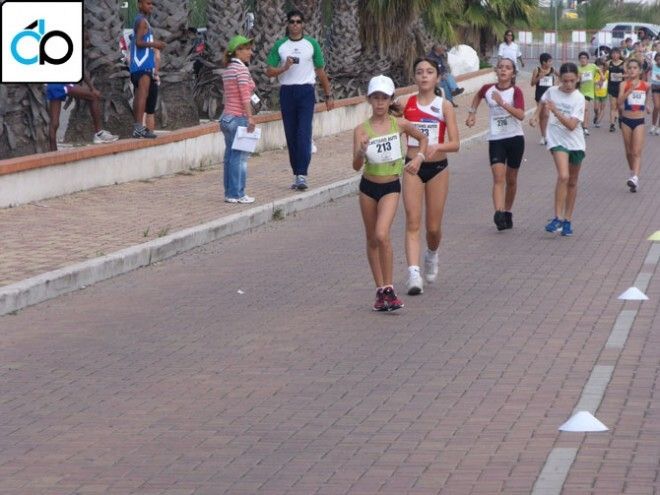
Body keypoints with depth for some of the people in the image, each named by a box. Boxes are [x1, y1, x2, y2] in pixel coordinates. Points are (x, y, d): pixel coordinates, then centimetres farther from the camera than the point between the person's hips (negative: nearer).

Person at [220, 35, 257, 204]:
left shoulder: (228, 70, 15)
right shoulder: (241, 69, -12)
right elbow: (245, 96, -18)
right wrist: (250, 117, -18)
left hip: (227, 117, 9)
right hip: (239, 118, -9)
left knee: (230, 157, 11)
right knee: (240, 157, -4)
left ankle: (230, 193, 13)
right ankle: (237, 194, -3)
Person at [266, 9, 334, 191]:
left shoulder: (312, 44, 7)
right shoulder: (279, 45, 8)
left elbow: (321, 72, 12)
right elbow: (269, 71, 4)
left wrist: (328, 96, 12)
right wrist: (285, 67, -14)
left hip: (306, 92, -2)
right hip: (286, 92, 2)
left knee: (304, 133, -13)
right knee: (291, 135, 4)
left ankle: (302, 175, -17)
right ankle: (296, 174, 11)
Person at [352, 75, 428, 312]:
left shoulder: (399, 124, -5)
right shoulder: (362, 130, -8)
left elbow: (423, 138, 15)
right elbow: (356, 166, -15)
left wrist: (419, 157, 0)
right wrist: (362, 151, -34)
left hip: (391, 187, -2)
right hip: (368, 187, 2)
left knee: (382, 235, -19)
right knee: (372, 240, 10)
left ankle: (388, 288, -10)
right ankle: (380, 290, 21)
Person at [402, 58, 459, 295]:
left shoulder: (444, 106, -3)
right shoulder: (407, 104, 0)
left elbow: (455, 143, -8)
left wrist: (438, 146, -26)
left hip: (437, 168, 0)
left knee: (434, 227, 8)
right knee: (413, 222, -11)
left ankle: (432, 255, 40)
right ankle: (414, 273, -17)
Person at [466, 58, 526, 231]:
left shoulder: (516, 91, -8)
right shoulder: (488, 89, 2)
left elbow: (521, 115, -23)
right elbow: (478, 96, 27)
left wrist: (502, 103, -30)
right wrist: (472, 113, 18)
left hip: (515, 138, -1)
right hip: (495, 139, 1)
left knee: (511, 179, 11)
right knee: (498, 177, -16)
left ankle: (508, 213, 28)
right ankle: (499, 213, -29)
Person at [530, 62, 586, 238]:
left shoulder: (579, 99, -10)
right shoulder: (552, 92, -3)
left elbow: (572, 125, -20)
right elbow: (543, 102, 23)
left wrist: (556, 111, -28)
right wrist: (536, 116, 10)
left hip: (575, 142, 1)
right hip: (557, 140, -1)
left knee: (572, 182, 11)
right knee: (563, 176, -22)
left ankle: (568, 220, 23)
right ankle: (558, 218, -18)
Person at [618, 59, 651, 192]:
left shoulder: (645, 85, 0)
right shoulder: (624, 85, -6)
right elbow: (619, 101, -22)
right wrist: (630, 90, -31)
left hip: (639, 121, -1)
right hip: (626, 120, 1)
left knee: (637, 152, -12)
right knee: (629, 152, 12)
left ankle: (635, 178, -24)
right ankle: (632, 174, 30)